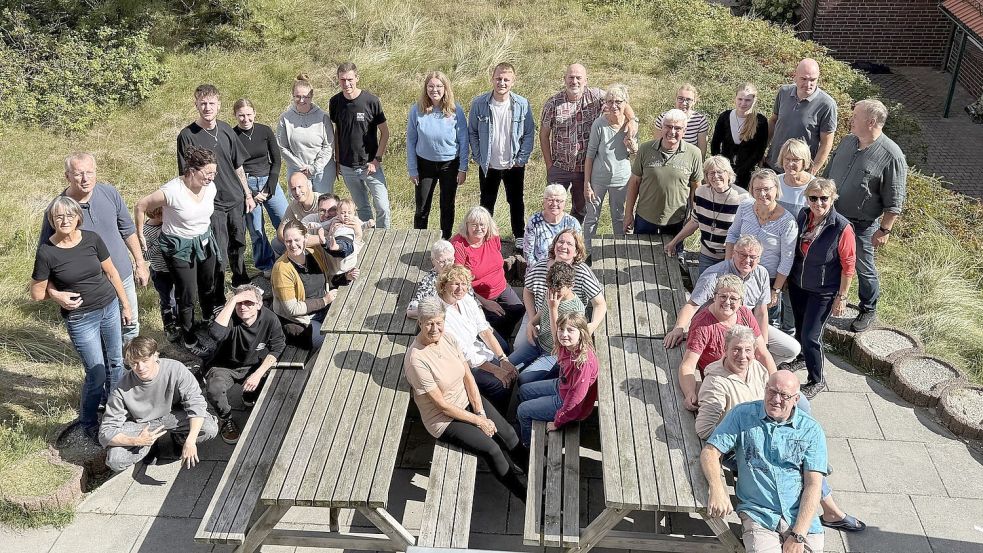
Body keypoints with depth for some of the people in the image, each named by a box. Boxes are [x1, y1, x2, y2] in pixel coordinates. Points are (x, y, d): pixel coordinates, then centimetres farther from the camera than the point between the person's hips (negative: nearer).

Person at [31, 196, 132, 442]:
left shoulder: (91, 239, -7)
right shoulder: (47, 251, -14)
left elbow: (111, 272, 5)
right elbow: (37, 293, -3)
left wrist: (125, 304, 9)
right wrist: (58, 295, -14)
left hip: (110, 307, 4)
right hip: (80, 318, -3)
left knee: (115, 362, 16)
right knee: (96, 373, 0)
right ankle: (88, 422, 23)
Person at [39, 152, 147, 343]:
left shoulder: (109, 193, -11)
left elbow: (128, 230, 3)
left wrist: (140, 264, 7)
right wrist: (53, 292, -28)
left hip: (123, 276, 3)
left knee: (131, 327, 22)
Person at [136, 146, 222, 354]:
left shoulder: (211, 188, -10)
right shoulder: (172, 191, -28)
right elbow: (141, 207, -13)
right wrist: (140, 236, -3)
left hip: (205, 242, 6)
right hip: (179, 248, -6)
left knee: (210, 289, 19)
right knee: (187, 297, 3)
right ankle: (189, 339, 22)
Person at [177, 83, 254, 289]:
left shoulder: (225, 130, 3)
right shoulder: (187, 136, -11)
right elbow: (186, 175, -7)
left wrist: (248, 194, 13)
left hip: (236, 199, 5)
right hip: (212, 204, -5)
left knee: (238, 245, 19)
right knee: (219, 255, -1)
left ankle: (241, 283, 43)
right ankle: (218, 301, 15)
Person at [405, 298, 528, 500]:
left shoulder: (447, 339, -5)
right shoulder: (416, 359, -26)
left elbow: (468, 377, -1)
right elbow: (442, 405, -22)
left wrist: (480, 411, -12)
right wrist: (478, 420, -16)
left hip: (467, 400, 6)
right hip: (444, 419, -6)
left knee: (508, 433, -7)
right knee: (491, 449, -15)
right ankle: (524, 493, 5)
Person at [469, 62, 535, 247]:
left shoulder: (522, 105, -11)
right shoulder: (479, 104, -10)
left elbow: (529, 133, -3)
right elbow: (472, 133, -1)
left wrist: (521, 159, -7)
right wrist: (479, 157, -4)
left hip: (514, 165, 0)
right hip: (488, 166, 0)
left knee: (516, 202, 15)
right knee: (487, 203, 15)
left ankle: (519, 236, 32)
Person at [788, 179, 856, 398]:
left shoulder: (842, 228, -24)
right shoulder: (802, 217, -7)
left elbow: (848, 266, -15)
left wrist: (841, 297, -12)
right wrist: (789, 278, 14)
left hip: (823, 292, -5)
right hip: (797, 285, 6)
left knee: (810, 336, -5)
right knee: (800, 327, 23)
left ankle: (816, 380, 15)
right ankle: (805, 358, 50)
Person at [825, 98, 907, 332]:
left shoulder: (891, 156, -21)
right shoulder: (847, 141, -1)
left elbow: (894, 202, -16)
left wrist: (884, 230, -15)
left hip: (861, 225, -6)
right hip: (832, 217, 6)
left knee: (864, 269, 11)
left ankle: (868, 310, 31)